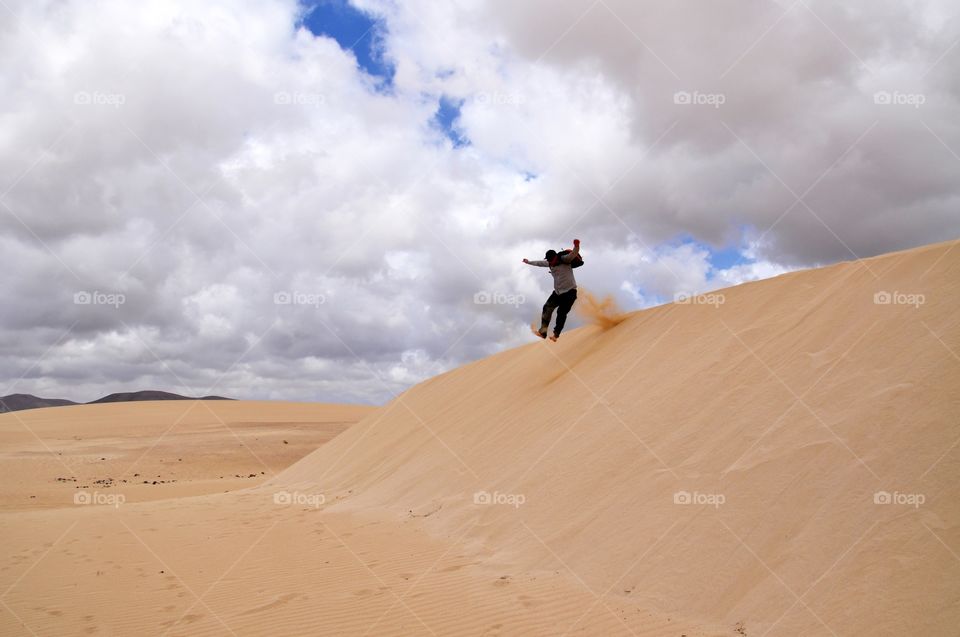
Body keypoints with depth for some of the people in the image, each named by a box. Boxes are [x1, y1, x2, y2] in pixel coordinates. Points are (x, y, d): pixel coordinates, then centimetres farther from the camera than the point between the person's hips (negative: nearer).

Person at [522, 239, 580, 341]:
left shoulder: (564, 260, -12)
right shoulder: (550, 263, 9)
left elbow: (574, 254, -30)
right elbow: (540, 263, 28)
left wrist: (576, 246, -52)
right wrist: (529, 262, 44)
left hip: (570, 292, -7)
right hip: (557, 292, 7)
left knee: (561, 313, -10)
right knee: (547, 308, -3)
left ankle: (555, 335, -6)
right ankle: (542, 332, -3)